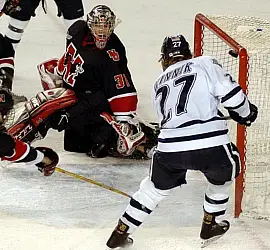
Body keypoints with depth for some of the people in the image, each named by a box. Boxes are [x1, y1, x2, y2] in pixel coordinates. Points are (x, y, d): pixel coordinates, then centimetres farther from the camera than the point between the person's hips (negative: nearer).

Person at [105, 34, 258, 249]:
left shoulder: (160, 84, 24)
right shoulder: (206, 63, 8)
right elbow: (231, 94, -2)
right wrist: (245, 112, 16)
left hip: (169, 148, 4)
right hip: (210, 145, -3)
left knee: (156, 187, 27)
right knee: (224, 174, 29)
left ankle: (121, 233, 30)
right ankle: (210, 226, 36)